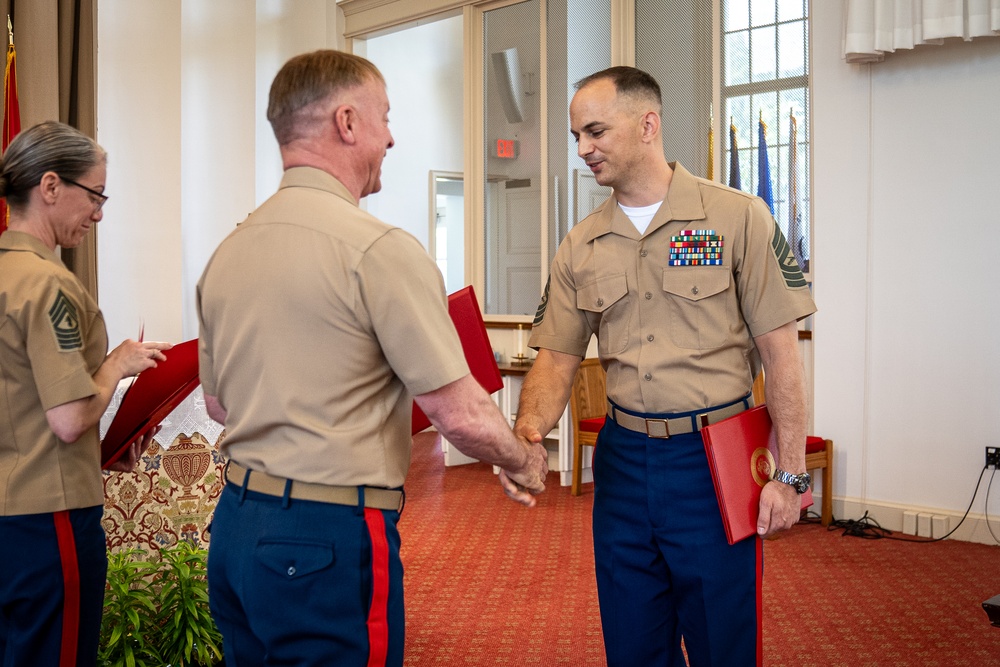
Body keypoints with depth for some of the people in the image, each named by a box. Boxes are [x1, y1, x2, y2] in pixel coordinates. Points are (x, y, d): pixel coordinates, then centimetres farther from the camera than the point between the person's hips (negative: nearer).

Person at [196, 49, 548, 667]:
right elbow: (462, 415, -16)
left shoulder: (226, 252, 7)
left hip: (235, 524, 8)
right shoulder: (380, 249, -17)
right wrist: (525, 462, 3)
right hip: (329, 536, -8)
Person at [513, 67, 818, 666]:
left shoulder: (738, 218, -6)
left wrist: (790, 475, -10)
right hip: (623, 457, 4)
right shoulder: (581, 247, 6)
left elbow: (780, 351, -7)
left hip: (714, 461, -4)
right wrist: (529, 429, -14)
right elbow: (557, 355, 6)